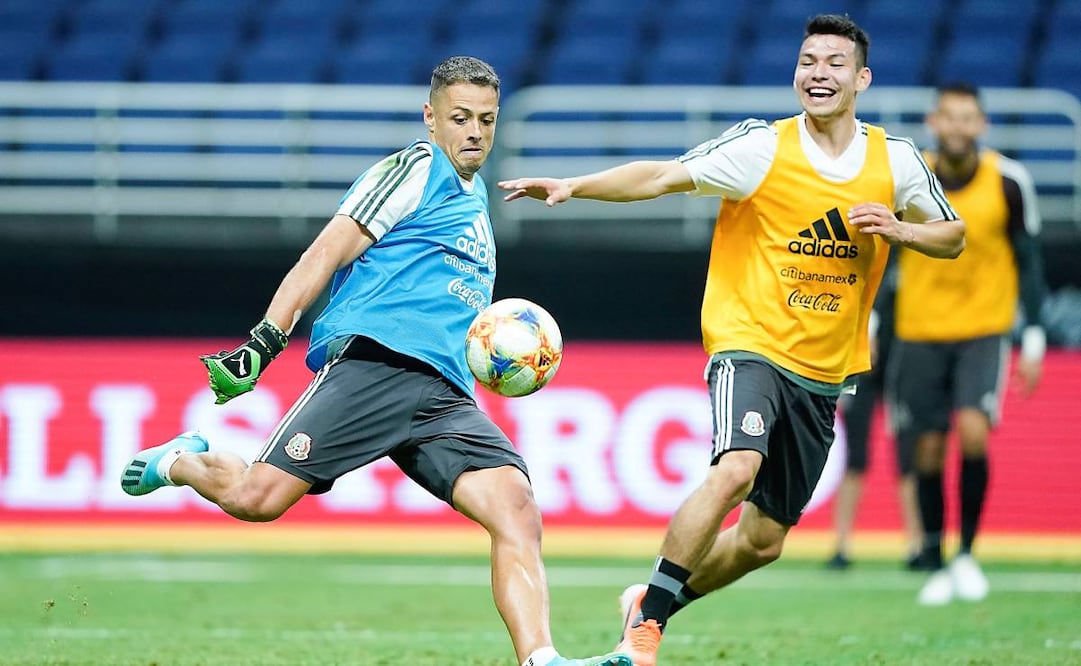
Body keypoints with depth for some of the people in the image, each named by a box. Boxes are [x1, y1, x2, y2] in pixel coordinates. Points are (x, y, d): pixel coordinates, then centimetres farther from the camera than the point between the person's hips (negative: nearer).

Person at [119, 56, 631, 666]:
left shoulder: (475, 193, 30)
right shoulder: (417, 169, 5)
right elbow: (326, 255, -4)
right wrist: (263, 342, -13)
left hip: (445, 397, 7)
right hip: (371, 362, -7)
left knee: (517, 509, -19)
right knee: (256, 498, -17)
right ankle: (181, 462, 17)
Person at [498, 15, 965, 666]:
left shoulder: (895, 159, 1)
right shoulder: (763, 147, -10)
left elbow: (953, 236, 12)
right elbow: (664, 176, -15)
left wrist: (898, 228, -9)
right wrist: (573, 186, -27)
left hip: (824, 371, 5)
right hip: (751, 345, -5)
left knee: (763, 539, 9)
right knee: (736, 469, -32)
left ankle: (652, 602, 34)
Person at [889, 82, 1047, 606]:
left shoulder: (1008, 182, -6)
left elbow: (1028, 262, 3)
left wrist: (1034, 339, 0)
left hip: (984, 330, -2)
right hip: (920, 332, 2)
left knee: (973, 431, -20)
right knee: (928, 450, 1)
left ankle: (968, 553, -4)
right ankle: (936, 568, 15)